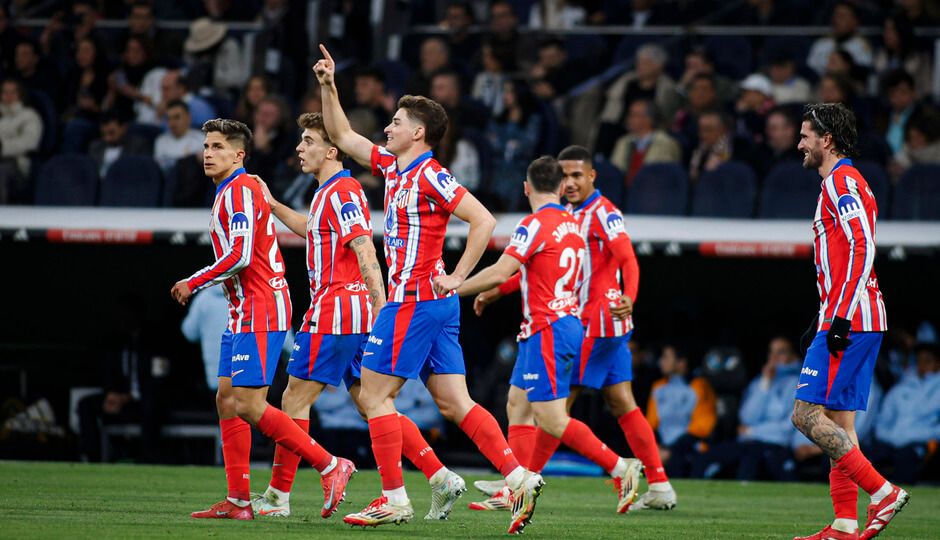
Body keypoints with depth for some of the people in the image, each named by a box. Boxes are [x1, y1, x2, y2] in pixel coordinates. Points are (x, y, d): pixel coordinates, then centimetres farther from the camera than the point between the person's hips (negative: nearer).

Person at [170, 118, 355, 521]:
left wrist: (192, 283, -12)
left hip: (259, 313, -10)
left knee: (249, 405, -14)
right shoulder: (229, 193, 19)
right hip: (243, 312, 10)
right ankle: (237, 501, 7)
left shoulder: (240, 192, -13)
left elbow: (239, 256, -21)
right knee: (227, 400, 7)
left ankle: (330, 466, -10)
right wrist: (197, 285, 19)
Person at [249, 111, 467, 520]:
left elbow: (365, 253, -22)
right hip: (355, 315, 10)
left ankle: (277, 497, 2)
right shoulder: (331, 192, 18)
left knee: (295, 400, -2)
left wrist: (382, 308, -28)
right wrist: (272, 205, 36)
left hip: (334, 313, -10)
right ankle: (440, 479, -2)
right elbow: (314, 230, 40)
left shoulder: (340, 192, -12)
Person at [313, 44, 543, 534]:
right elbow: (341, 136, 26)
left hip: (414, 300, -9)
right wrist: (328, 86, 16)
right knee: (455, 405, 4)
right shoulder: (393, 167, 14)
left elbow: (483, 220, -18)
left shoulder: (430, 176, -12)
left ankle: (394, 498, -2)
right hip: (434, 306, 9)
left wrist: (456, 278, -16)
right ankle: (519, 478, -4)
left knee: (374, 395, -4)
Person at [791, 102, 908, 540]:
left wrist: (841, 318, -24)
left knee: (806, 414, -12)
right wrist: (823, 320, 26)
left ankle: (882, 492, -14)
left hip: (849, 322, -10)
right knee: (838, 421, 8)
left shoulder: (843, 182, -10)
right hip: (852, 321, 10)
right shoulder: (841, 183, 22)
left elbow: (862, 250, -20)